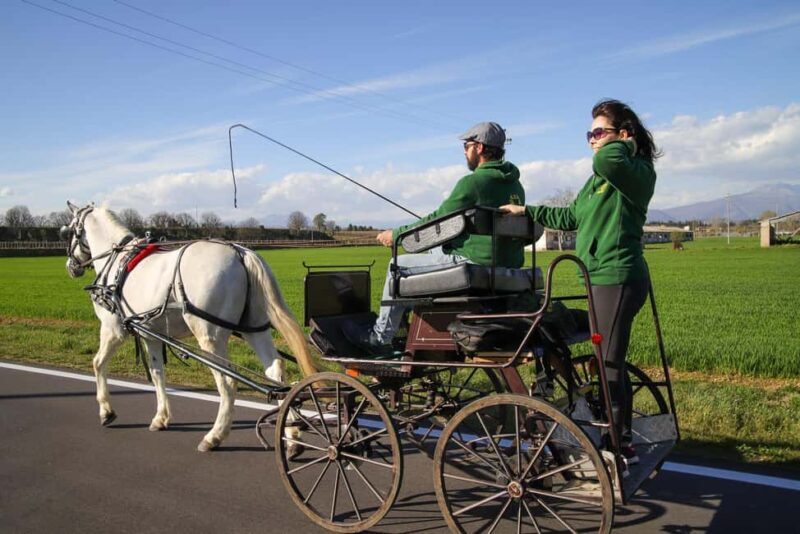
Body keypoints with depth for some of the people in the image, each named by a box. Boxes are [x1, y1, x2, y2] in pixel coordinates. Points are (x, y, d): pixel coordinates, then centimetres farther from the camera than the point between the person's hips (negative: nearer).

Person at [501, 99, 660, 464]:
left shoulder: (636, 172, -10)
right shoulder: (602, 178, 19)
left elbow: (606, 159, -33)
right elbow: (572, 217, 27)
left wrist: (625, 143, -11)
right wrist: (527, 212, 27)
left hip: (616, 279, -10)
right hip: (605, 279, 10)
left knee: (608, 364, -6)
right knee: (609, 363, 15)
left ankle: (620, 447, 5)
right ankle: (622, 440, 27)